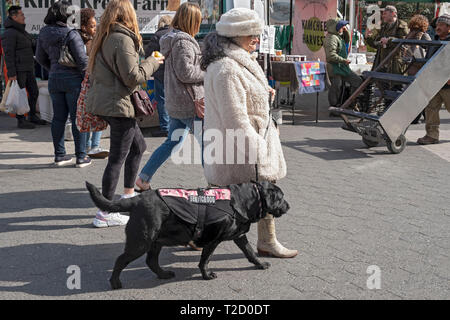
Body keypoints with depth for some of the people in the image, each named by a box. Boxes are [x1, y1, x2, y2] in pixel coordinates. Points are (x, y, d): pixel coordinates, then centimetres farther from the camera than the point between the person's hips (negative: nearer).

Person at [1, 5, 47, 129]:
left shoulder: (21, 31, 16)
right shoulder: (9, 33, -14)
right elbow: (8, 54, -18)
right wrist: (11, 74, -22)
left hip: (28, 69, 9)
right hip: (18, 70, -9)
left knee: (34, 92, 12)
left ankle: (32, 116, 24)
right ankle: (21, 121, 6)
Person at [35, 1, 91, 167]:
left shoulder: (44, 34, 5)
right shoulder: (71, 34, -16)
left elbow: (40, 57, 15)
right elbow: (82, 60, -16)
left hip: (54, 80, 6)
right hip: (73, 79, -6)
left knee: (59, 118, 12)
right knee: (77, 118, 1)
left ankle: (59, 155, 18)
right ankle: (81, 157, 5)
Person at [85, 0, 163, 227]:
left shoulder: (104, 37, 13)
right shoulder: (122, 39, -15)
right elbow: (133, 77, -18)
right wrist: (152, 63, -4)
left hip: (103, 100, 10)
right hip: (118, 104, -10)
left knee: (138, 146, 21)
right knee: (117, 158, -3)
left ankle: (128, 196, 29)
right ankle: (105, 213, 3)